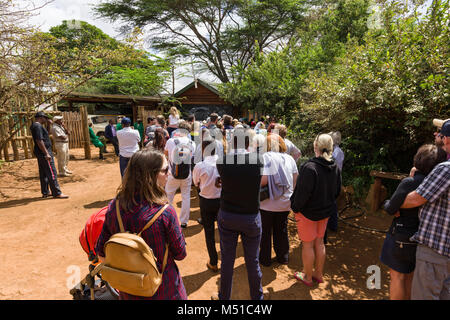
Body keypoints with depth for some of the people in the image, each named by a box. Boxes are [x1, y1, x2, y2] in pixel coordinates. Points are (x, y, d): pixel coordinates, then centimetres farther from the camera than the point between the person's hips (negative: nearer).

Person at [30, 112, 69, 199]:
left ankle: (45, 193, 22)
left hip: (40, 153, 11)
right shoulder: (38, 126, -16)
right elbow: (39, 141, -25)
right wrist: (46, 153, -26)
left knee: (43, 174, 14)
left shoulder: (35, 126, 16)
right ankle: (57, 193, -5)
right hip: (43, 152, -11)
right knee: (52, 173, -8)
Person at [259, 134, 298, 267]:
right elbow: (295, 180, 6)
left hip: (268, 202, -4)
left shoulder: (265, 157, -13)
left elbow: (263, 180, -22)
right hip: (285, 202, 5)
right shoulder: (289, 158, 3)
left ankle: (265, 259, 27)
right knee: (282, 230, 20)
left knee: (265, 231, 13)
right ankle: (283, 257, 35)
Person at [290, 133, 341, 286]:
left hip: (308, 212, -7)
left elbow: (302, 193, -25)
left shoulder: (309, 167, -27)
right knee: (319, 242, 20)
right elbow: (337, 191, 8)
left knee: (307, 244, 9)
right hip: (325, 211, 7)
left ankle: (307, 277, 26)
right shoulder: (336, 168, -2)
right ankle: (319, 274, 36)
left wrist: (295, 208, -10)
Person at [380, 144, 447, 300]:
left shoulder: (409, 182, -23)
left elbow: (391, 209, -18)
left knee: (397, 277, 9)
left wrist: (386, 203, 3)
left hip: (401, 237, -6)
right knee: (410, 276, 23)